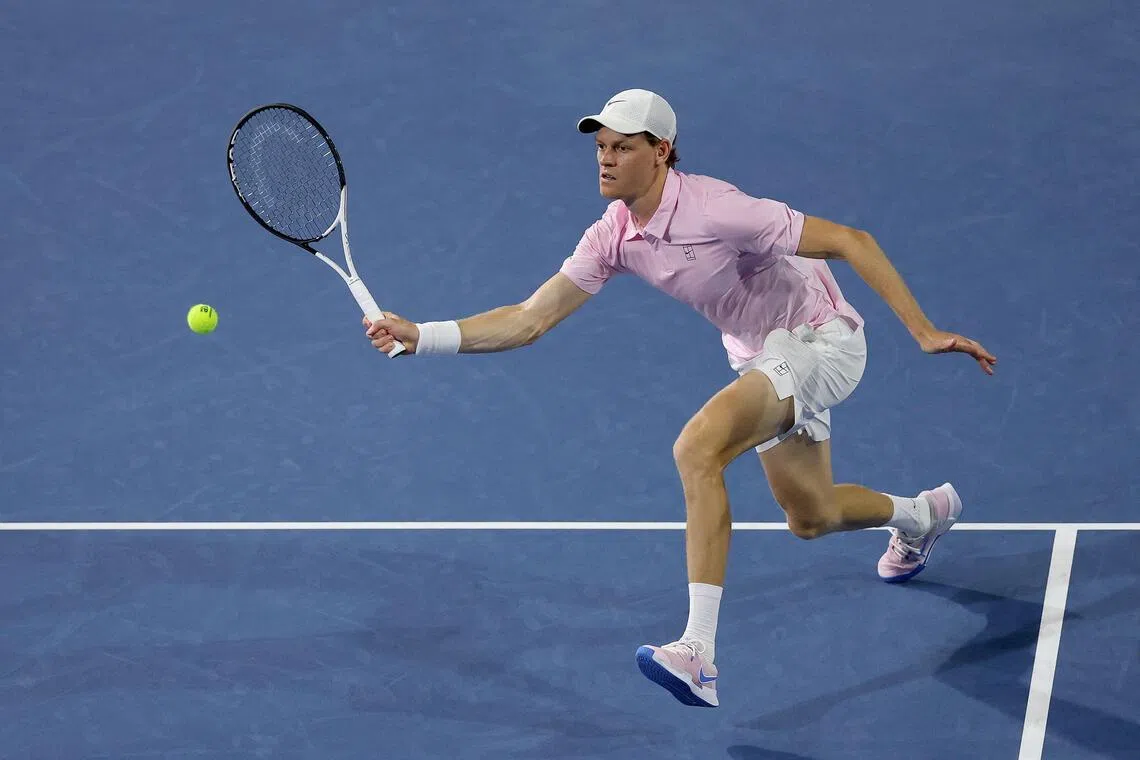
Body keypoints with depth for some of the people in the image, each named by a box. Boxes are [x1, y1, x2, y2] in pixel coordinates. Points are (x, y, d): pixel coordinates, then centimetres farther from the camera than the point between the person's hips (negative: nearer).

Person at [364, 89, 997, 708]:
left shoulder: (715, 211, -30)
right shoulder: (612, 237, -9)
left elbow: (850, 241, -27)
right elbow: (529, 320, -6)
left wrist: (923, 331, -30)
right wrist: (421, 336, -16)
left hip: (818, 341, -9)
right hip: (761, 357, 9)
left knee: (697, 446, -32)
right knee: (810, 517, 25)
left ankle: (698, 652, -35)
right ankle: (922, 514, 61)